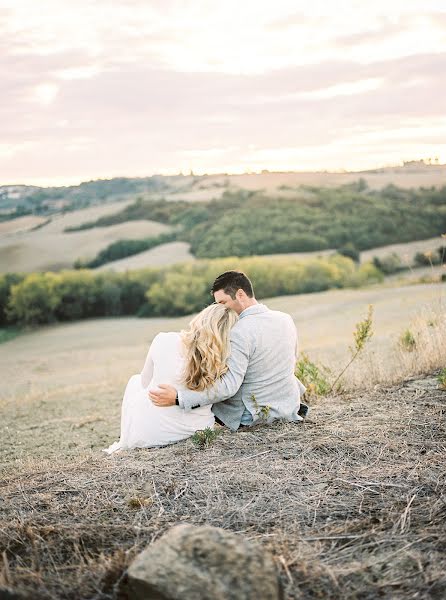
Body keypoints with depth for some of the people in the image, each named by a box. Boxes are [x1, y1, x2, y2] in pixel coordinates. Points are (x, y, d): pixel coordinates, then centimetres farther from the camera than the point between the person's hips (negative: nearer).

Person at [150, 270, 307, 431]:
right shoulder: (286, 319, -3)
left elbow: (228, 386, -31)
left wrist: (178, 398, -36)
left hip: (253, 415, -6)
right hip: (291, 405, 6)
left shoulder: (240, 333, -25)